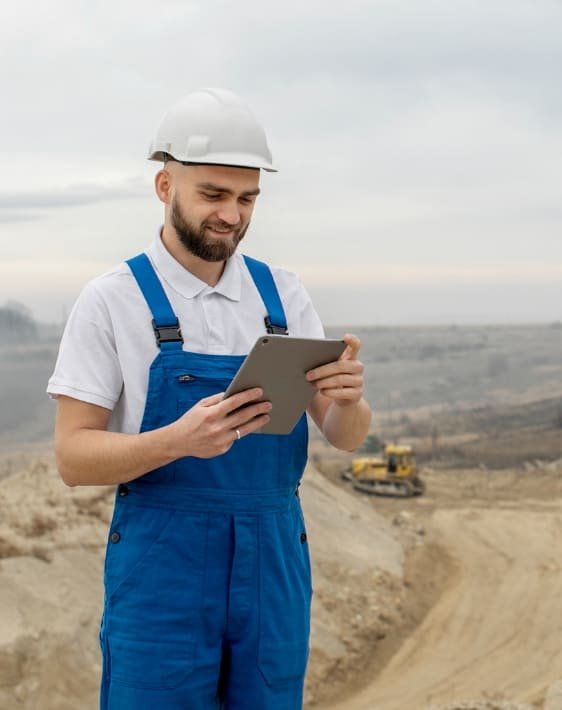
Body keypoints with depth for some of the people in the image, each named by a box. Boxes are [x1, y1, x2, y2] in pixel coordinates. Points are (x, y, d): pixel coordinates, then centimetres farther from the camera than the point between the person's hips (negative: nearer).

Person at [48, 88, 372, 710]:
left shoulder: (283, 294, 6)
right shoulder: (113, 300, -6)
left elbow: (345, 436, 5)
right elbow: (73, 457, -8)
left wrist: (348, 399, -19)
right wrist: (178, 441, -26)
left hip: (274, 567, 4)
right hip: (161, 571, -4)